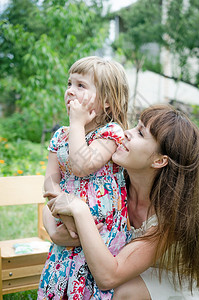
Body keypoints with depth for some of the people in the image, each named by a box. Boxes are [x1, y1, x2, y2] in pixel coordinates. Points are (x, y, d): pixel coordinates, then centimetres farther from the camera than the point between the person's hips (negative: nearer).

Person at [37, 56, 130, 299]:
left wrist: (77, 122, -16)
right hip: (69, 231, 5)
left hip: (103, 231, -5)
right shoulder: (61, 136, 7)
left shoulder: (111, 132, -11)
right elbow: (50, 181, 2)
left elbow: (81, 166, -26)